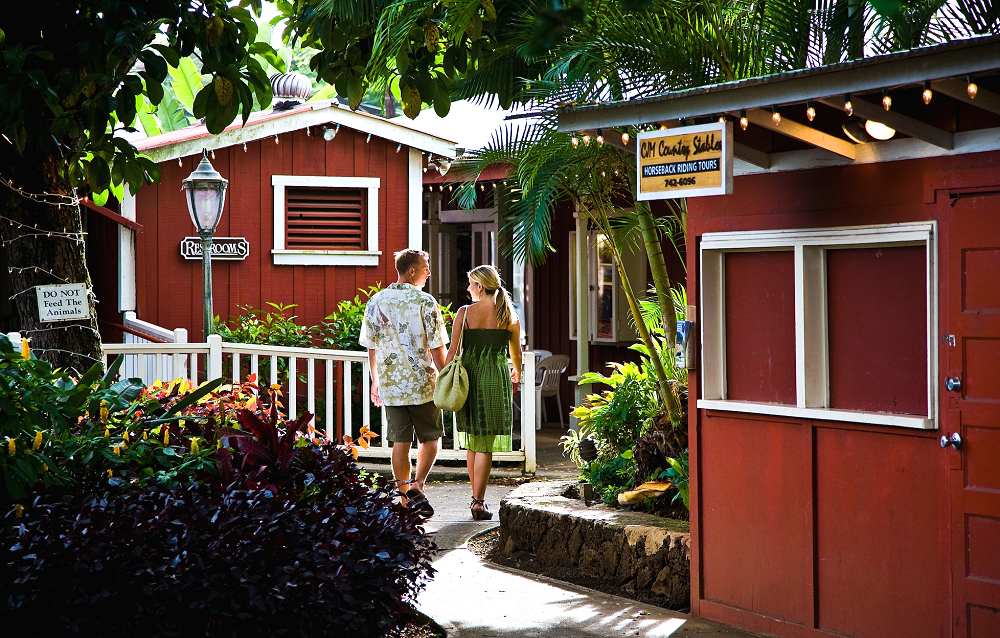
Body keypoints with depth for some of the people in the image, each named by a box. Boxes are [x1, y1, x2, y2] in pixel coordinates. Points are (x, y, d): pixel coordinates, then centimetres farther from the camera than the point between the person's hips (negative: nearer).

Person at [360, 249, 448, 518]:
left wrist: (375, 381, 20)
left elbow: (371, 347, 9)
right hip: (423, 384, -3)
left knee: (400, 442, 8)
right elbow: (437, 348, -9)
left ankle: (405, 497, 11)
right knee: (430, 438, 11)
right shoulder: (425, 302, -9)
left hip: (390, 385, 4)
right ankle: (417, 486, -6)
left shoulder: (376, 302, 4)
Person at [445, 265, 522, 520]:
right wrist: (516, 374, 34)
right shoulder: (508, 316, 3)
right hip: (496, 379, -1)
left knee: (472, 441, 15)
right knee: (486, 445, 0)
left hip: (469, 378, 1)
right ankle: (478, 502, -3)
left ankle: (476, 497, 23)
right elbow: (516, 354, 15)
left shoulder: (464, 313, -1)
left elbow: (453, 351, -3)